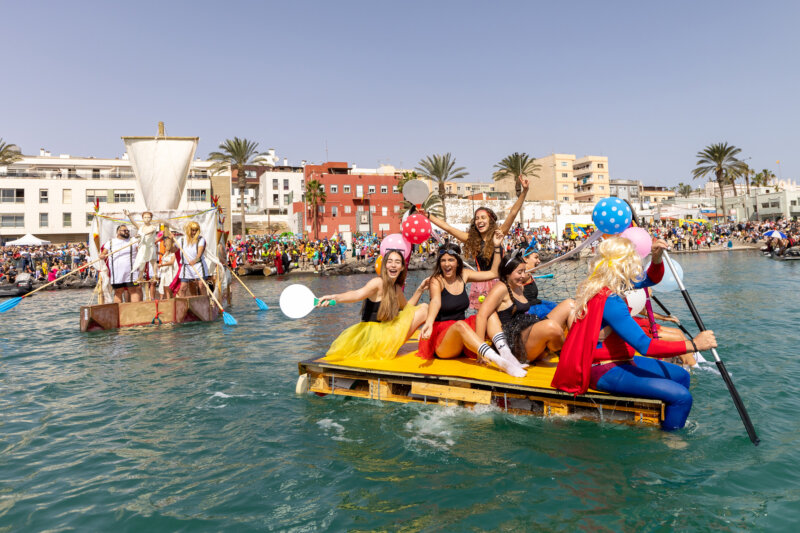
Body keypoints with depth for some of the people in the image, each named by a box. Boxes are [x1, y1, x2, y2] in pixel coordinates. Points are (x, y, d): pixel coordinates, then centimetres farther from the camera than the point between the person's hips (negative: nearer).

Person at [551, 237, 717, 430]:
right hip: (606, 372, -11)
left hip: (618, 360, 11)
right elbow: (645, 346, -29)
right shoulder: (609, 301, -26)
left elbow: (651, 279, 15)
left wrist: (657, 258, -6)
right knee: (682, 397, -18)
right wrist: (693, 344, -23)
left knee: (681, 376, 16)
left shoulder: (601, 284, 3)